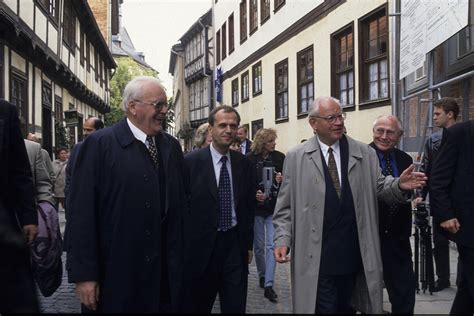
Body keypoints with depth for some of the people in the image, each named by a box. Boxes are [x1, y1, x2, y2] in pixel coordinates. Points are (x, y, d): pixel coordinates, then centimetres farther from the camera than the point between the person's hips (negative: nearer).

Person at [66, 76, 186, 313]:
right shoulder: (99, 144, -8)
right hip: (114, 275, -4)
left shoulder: (172, 146, 8)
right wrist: (83, 274, -13)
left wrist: (179, 262, 8)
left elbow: (178, 205, 11)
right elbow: (81, 212, -11)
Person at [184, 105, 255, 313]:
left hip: (235, 246, 3)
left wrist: (248, 244, 12)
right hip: (202, 247, -3)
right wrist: (184, 247, -5)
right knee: (197, 307, 12)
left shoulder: (243, 163, 5)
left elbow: (249, 206, 12)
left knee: (236, 306, 8)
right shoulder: (191, 162, -7)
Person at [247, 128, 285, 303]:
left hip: (274, 207, 0)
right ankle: (262, 275, 33)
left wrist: (281, 181, -16)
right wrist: (254, 194, -19)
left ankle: (268, 285, -2)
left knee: (271, 245, -4)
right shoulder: (250, 159, -5)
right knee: (259, 245, 11)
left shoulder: (280, 158, -2)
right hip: (256, 207, 0)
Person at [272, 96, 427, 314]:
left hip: (354, 254, 3)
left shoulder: (365, 154, 6)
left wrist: (399, 185, -13)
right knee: (325, 308, 5)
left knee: (345, 307, 16)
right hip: (316, 257, -2)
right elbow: (286, 205, 2)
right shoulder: (296, 157, 0)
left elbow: (378, 188, 8)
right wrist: (283, 239, -8)